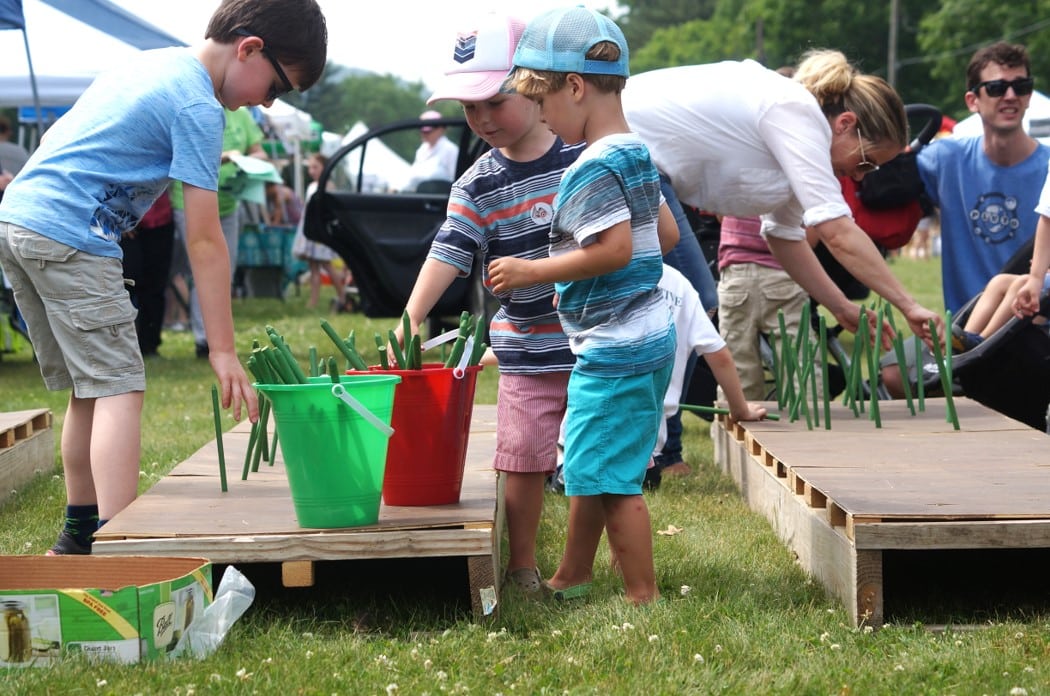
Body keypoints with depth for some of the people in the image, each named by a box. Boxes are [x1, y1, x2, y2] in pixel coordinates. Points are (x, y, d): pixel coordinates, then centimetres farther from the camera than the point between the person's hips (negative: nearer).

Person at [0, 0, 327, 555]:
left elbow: (64, 139, 26)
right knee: (119, 387, -12)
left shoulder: (154, 63, 17)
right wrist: (223, 350, -11)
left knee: (88, 388, 16)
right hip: (68, 236, -9)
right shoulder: (198, 107, -10)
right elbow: (204, 242, -13)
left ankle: (78, 538, 24)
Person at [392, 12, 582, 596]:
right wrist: (412, 317, -27)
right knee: (523, 459, 1)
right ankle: (522, 567, 17)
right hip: (527, 349, 1)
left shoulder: (588, 154, -2)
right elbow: (448, 253, -13)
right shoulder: (479, 186, -2)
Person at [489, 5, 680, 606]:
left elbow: (615, 248, -27)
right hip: (649, 335, 10)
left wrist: (532, 272, -19)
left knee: (610, 476, -3)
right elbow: (667, 234, 16)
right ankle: (571, 579, 32)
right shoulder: (637, 154, 11)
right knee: (588, 465, 20)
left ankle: (645, 597, 2)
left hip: (614, 351, -10)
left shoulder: (592, 169, -19)